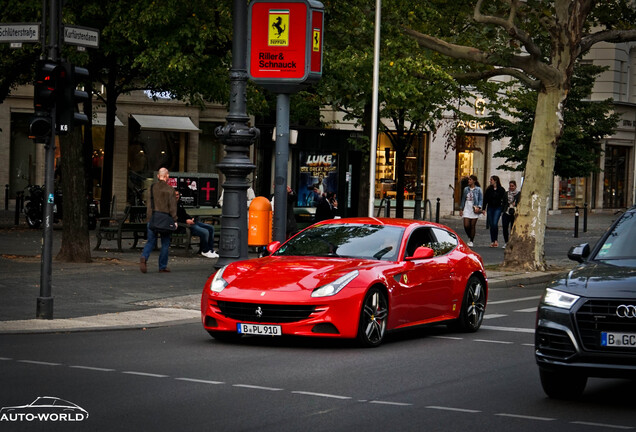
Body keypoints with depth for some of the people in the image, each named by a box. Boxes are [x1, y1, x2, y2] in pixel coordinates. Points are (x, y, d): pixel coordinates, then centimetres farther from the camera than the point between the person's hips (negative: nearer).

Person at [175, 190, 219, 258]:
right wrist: (186, 221, -22)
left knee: (211, 228, 6)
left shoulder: (179, 202, 19)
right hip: (183, 225, -10)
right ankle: (205, 251, -5)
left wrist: (191, 218, 9)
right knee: (205, 232, -25)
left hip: (190, 221, 10)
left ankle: (211, 250, 8)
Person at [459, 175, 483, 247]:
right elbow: (463, 199, 16)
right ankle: (469, 237, 20)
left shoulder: (478, 189, -2)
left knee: (473, 226, 0)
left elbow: (481, 199, -1)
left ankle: (471, 241, 11)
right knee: (466, 225, -5)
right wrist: (461, 209, 13)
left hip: (474, 209, -3)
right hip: (467, 209, 3)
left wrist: (478, 207, -16)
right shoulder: (466, 189, 10)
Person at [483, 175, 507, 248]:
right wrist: (483, 209, 2)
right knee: (491, 225, 4)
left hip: (498, 208, -3)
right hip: (490, 208, 3)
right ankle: (492, 241, 10)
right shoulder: (488, 189, 7)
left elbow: (504, 200, 1)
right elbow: (485, 199, 9)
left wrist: (503, 209, -6)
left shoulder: (501, 189, -1)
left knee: (495, 223, -16)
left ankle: (496, 240, -4)